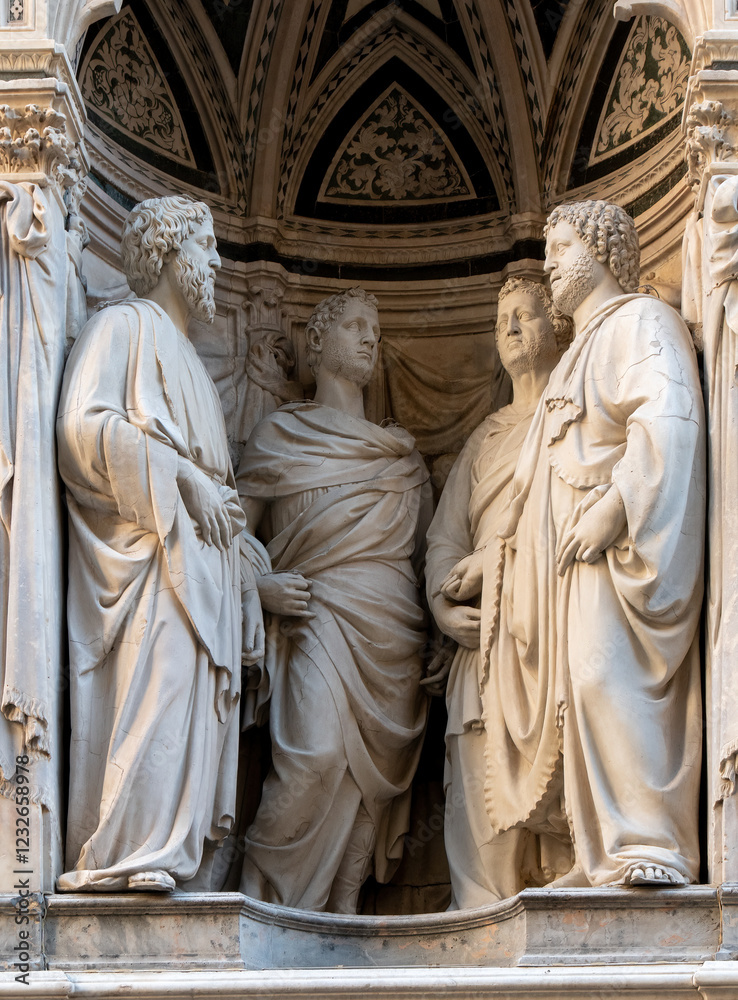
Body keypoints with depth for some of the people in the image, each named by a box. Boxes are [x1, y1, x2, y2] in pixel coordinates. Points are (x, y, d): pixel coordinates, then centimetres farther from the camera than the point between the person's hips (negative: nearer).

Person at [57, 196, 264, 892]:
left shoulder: (185, 359, 30)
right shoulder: (123, 328, 3)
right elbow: (85, 424, -14)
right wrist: (181, 477, -15)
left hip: (198, 558, 9)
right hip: (149, 552, -9)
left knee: (192, 710, -2)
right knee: (154, 688, -21)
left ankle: (169, 854, -7)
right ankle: (129, 856, -26)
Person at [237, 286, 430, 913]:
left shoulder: (401, 450, 21)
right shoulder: (281, 433, 10)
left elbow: (425, 544, 22)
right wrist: (262, 584, -8)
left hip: (393, 626, 5)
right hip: (318, 615, -5)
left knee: (374, 768, -2)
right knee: (317, 755, -22)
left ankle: (343, 909, 3)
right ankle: (264, 899, -9)